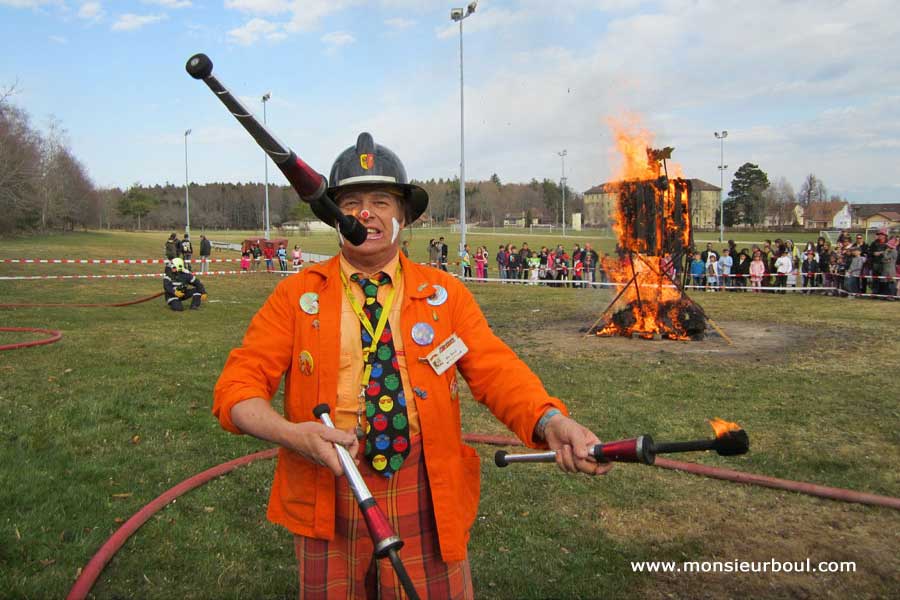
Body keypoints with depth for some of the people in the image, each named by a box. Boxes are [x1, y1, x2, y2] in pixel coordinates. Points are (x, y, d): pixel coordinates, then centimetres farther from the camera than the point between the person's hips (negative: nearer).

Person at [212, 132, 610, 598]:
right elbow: (237, 386, -6)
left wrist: (552, 422, -27)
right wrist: (292, 433, -25)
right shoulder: (296, 296, -2)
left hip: (427, 500, 0)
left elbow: (497, 371, -8)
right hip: (327, 495, 0)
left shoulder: (444, 293, 1)